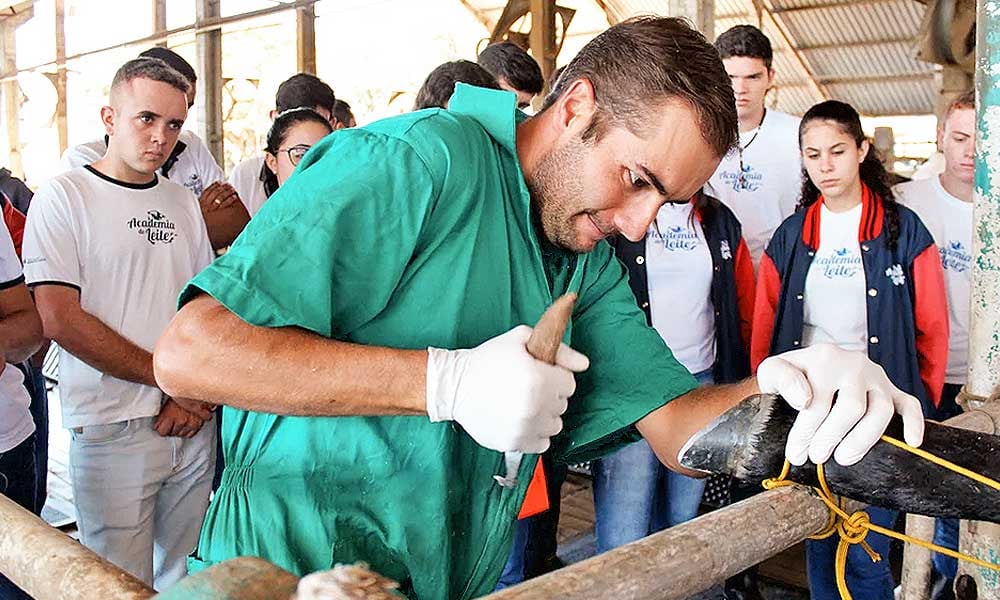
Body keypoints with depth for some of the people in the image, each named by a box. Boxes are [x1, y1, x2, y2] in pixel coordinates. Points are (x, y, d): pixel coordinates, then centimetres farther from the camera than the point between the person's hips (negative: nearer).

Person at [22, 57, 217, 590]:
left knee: (183, 576, 15)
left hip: (194, 425, 5)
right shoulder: (63, 196, -4)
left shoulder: (183, 202, 11)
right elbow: (60, 321, -12)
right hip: (112, 430, -4)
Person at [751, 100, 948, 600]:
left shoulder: (903, 230, -2)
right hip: (805, 409, 3)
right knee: (818, 544, 14)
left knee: (866, 555, 1)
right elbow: (765, 332, 9)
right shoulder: (791, 236, 6)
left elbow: (932, 331, 1)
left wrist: (921, 407, 0)